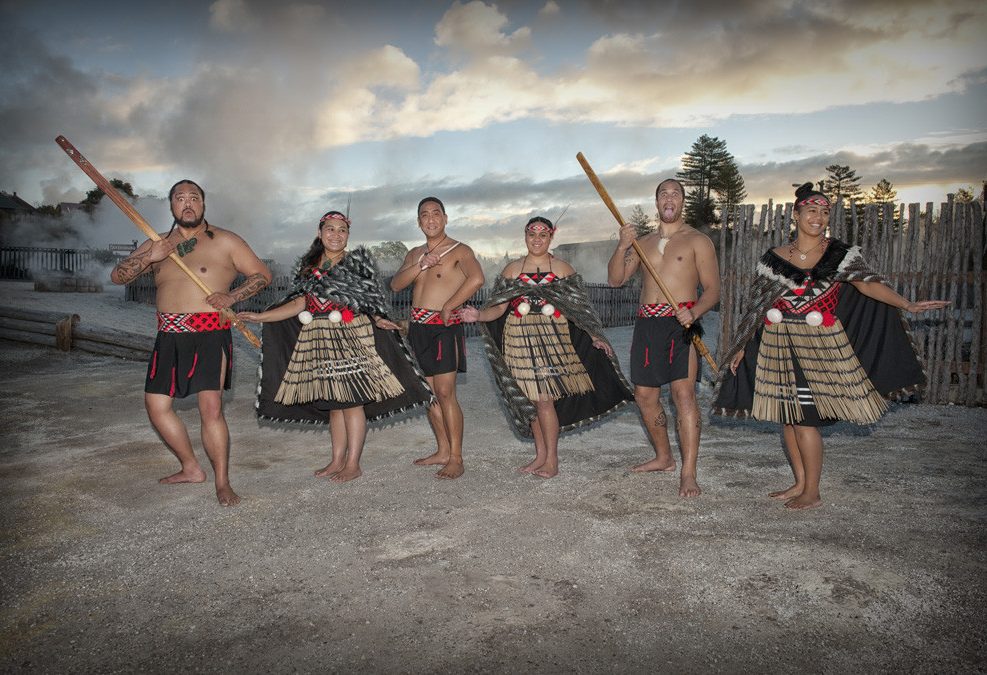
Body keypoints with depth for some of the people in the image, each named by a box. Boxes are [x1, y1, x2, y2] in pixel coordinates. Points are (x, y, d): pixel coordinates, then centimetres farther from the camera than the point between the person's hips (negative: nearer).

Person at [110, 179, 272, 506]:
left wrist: (231, 296, -11)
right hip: (169, 336, 6)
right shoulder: (157, 244, 15)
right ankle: (191, 469, 23)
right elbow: (117, 276, 10)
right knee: (156, 405, 5)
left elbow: (263, 274, 4)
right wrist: (148, 258, -9)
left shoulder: (225, 241, 3)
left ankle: (222, 482, -3)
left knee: (211, 407, -15)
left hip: (209, 334, -5)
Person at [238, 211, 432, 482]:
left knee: (351, 401, -3)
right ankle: (337, 460, 21)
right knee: (333, 403, 11)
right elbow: (300, 304, 10)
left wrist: (378, 319, -22)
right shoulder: (310, 266, 13)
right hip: (320, 341, 5)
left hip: (352, 337, -5)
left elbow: (371, 300, -2)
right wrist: (259, 317, 5)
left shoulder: (357, 262, 1)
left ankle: (353, 464, 6)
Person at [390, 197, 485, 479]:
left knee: (444, 393, -10)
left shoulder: (459, 251, -4)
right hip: (418, 328, 7)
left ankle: (456, 459, -4)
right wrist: (420, 265, -11)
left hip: (444, 328, -7)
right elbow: (396, 284, 4)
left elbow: (476, 279, -23)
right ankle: (443, 451, 21)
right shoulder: (415, 254, 18)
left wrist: (448, 307, -19)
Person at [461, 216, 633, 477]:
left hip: (553, 338, -3)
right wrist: (479, 315, -13)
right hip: (520, 340, 3)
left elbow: (578, 307, 3)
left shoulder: (563, 269, 5)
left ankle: (552, 460, 3)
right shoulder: (512, 269, 10)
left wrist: (595, 336, -5)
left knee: (545, 399, -8)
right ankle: (540, 455, 19)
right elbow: (499, 307, 5)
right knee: (530, 399, 7)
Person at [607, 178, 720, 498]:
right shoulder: (644, 242, 19)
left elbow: (712, 289, -2)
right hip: (646, 323, 6)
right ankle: (663, 458, 27)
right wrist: (622, 247, -7)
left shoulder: (697, 241, 4)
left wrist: (694, 312, -22)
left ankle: (688, 473, -12)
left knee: (683, 392, -15)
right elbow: (615, 279, 10)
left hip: (680, 323, -5)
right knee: (645, 395, 9)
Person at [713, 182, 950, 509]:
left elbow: (867, 283, -13)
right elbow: (757, 307, 7)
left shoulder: (840, 254, 0)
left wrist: (906, 304, -28)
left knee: (804, 418, -5)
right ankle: (800, 483, 24)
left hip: (819, 344, -3)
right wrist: (742, 346, 7)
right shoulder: (774, 258, 4)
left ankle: (812, 493, 10)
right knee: (786, 416, 8)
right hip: (778, 344, 3)